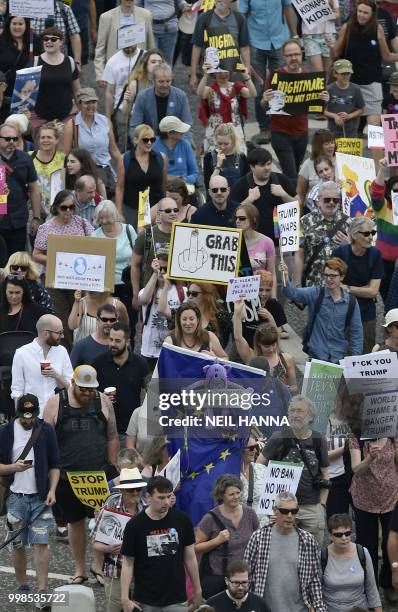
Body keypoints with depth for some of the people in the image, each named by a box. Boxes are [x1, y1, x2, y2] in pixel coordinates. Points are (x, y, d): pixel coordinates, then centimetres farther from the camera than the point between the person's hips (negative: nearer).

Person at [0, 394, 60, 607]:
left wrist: (52, 490, -4)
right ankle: (22, 587, 23)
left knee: (41, 543, -6)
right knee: (18, 545, 7)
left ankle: (42, 592, -8)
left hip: (40, 498, 0)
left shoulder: (46, 431, 2)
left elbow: (54, 465, 8)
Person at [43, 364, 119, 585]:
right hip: (67, 475, 0)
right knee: (75, 521, 10)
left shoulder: (103, 402, 3)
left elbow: (112, 438, 8)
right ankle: (80, 570, 20)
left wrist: (112, 468, 4)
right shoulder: (55, 404, -2)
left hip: (100, 474, 0)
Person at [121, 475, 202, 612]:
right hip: (145, 601, -1)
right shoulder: (135, 525, -6)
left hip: (176, 600, 1)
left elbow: (190, 557, 8)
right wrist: (125, 598, -8)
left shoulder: (182, 520, -2)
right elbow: (128, 563, -3)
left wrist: (197, 589, 10)